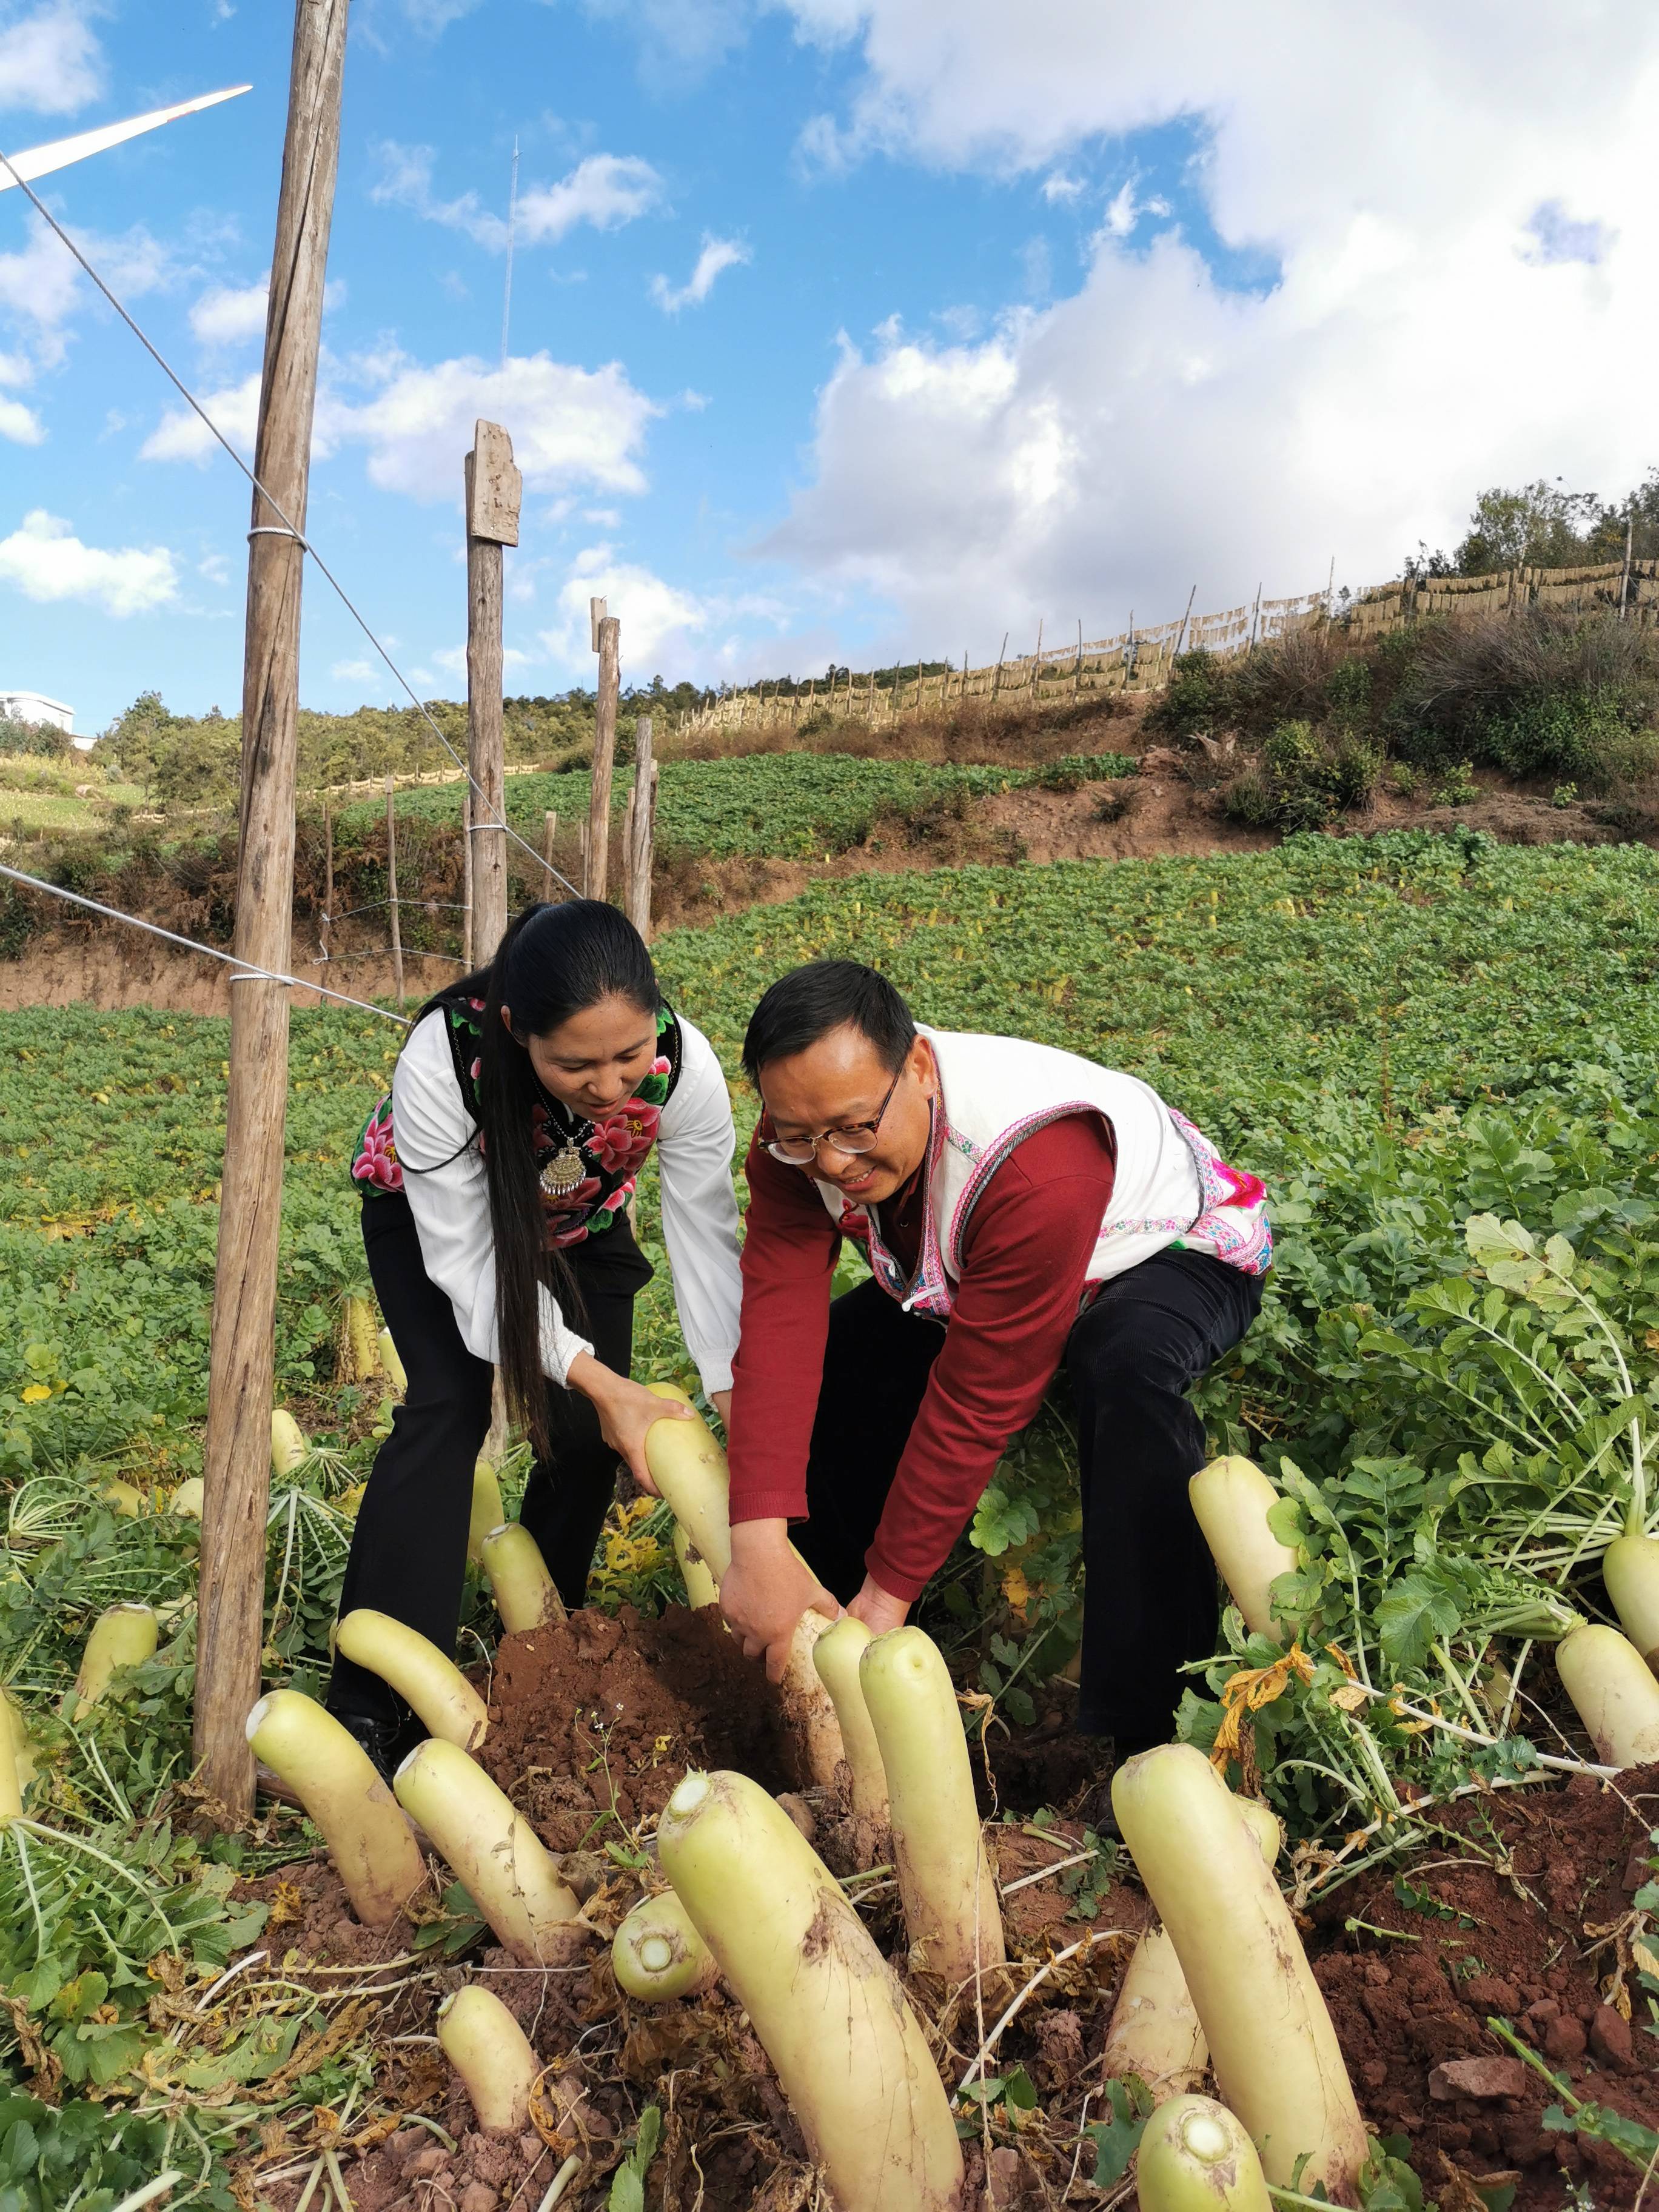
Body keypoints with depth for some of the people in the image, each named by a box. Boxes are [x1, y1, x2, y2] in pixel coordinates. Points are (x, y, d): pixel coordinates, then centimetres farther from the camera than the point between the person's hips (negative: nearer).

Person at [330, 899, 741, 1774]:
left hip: (580, 1224, 2)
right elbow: (467, 1260, -33)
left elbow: (706, 1241, -27)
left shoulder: (684, 1066, -36)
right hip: (431, 1214, -2)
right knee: (448, 1405, -21)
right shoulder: (443, 1057, -42)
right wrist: (597, 1380, -38)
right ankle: (367, 1708, -11)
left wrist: (738, 1411, -33)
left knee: (586, 1437, -7)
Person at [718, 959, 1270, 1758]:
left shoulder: (1037, 1163, -43)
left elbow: (977, 1398, -37)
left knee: (1125, 1374, -39)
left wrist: (890, 1590, -31)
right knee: (825, 1359, -9)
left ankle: (1154, 1731, -27)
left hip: (1175, 1252, -6)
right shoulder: (800, 1143, -24)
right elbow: (779, 1320, -32)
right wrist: (758, 1543, -41)